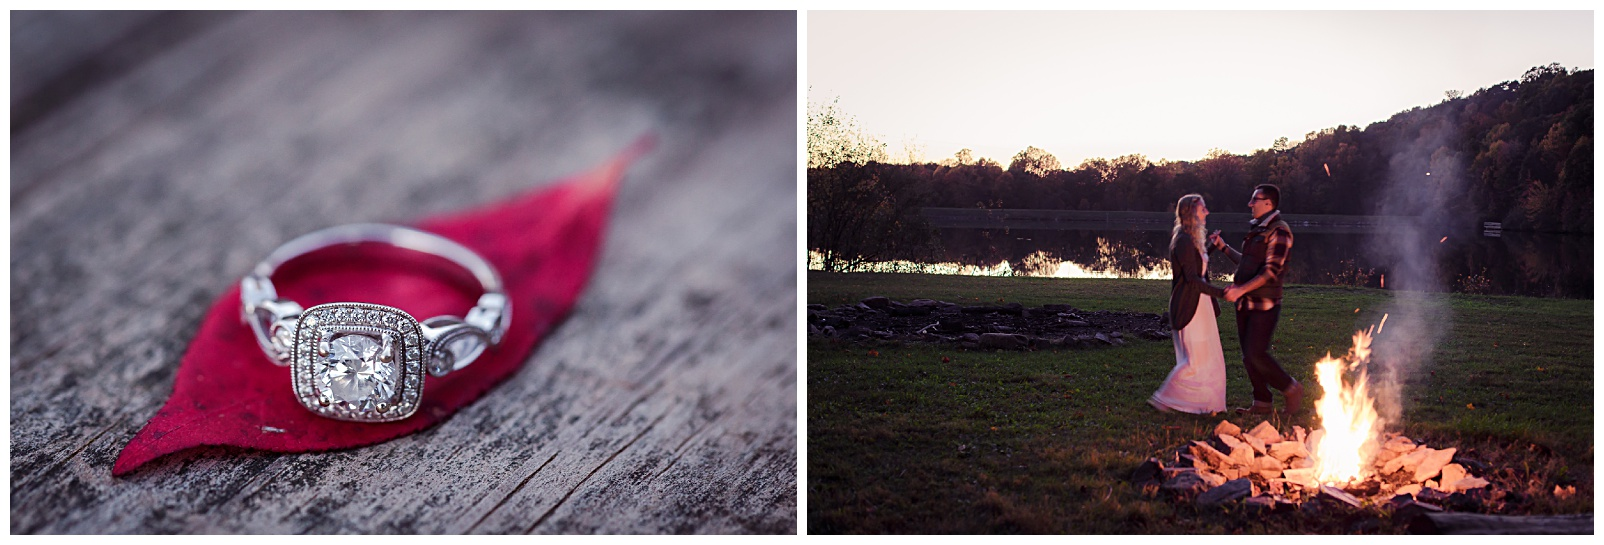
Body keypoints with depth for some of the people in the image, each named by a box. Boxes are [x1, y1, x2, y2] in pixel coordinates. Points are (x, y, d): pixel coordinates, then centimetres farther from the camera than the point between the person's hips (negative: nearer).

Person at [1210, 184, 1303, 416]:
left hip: (1264, 304, -9)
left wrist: (1241, 289, -26)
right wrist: (1223, 247, 22)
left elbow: (1271, 271, -20)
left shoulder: (1279, 232, -13)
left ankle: (1291, 389, 7)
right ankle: (1262, 403, 18)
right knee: (1248, 356, 9)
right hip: (1246, 303, 9)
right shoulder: (1256, 230, 16)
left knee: (1256, 354, -12)